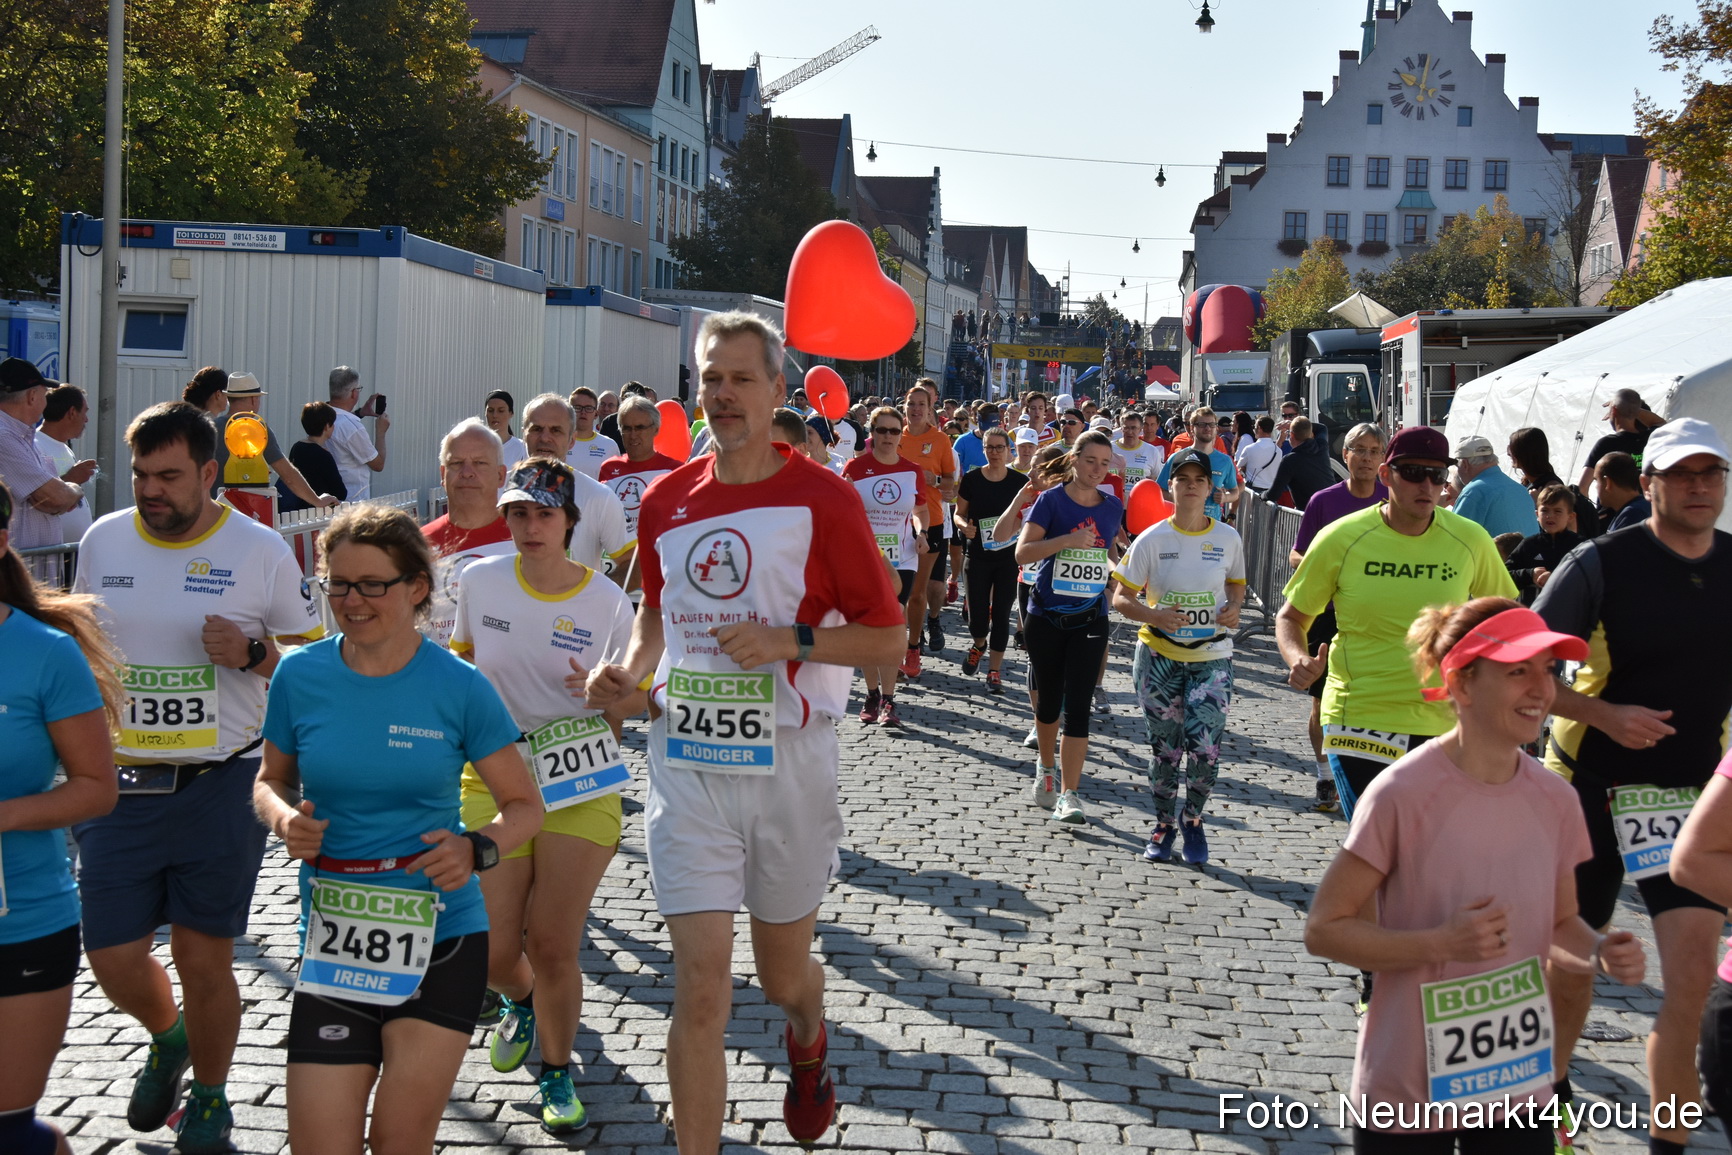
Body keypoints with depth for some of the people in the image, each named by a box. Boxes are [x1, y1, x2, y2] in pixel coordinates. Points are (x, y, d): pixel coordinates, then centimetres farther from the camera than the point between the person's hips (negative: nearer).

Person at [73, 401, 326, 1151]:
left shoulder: (261, 550, -5)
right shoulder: (102, 541, 5)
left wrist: (252, 652, -19)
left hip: (219, 787, -3)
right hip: (119, 784, 3)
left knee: (204, 960, 4)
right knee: (113, 960, 5)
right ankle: (168, 1038, 39)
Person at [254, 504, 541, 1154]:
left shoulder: (460, 687, -6)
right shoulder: (299, 675, -1)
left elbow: (523, 804, 1)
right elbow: (271, 780, 14)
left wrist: (477, 850, -19)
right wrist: (283, 818, -9)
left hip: (441, 940, -1)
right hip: (334, 945, 2)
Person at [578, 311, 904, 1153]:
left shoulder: (822, 499, -7)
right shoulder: (666, 500, 5)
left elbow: (886, 639, -5)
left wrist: (793, 640, -19)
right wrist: (628, 672, 3)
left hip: (788, 763, -2)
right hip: (685, 763, 2)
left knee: (782, 974, 17)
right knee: (700, 990, -4)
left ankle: (807, 1043, 53)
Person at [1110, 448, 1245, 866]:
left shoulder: (1227, 538, 0)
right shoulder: (1152, 539, -5)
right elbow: (1121, 598, -3)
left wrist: (1233, 609, -6)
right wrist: (1154, 615, -22)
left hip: (1212, 656, 0)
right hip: (1159, 656, 0)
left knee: (1205, 745, -11)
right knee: (1163, 746, 7)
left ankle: (1193, 820, 14)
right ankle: (1164, 824, 27)